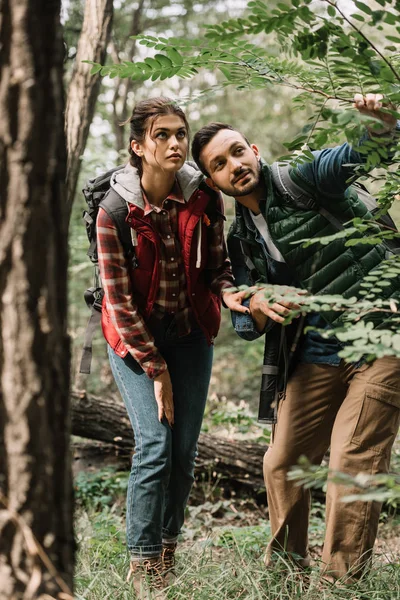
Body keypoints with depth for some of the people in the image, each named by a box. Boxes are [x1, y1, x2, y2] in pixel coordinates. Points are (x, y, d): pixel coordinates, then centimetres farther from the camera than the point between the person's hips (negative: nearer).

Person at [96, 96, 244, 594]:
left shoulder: (204, 199, -8)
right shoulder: (116, 209, -16)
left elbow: (217, 263, 4)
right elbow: (118, 297, -13)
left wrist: (230, 294, -20)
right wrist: (154, 368, -13)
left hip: (190, 332, 3)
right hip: (135, 334, -3)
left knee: (185, 448, 2)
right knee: (155, 444, -14)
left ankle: (168, 551, 20)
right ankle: (142, 567, -3)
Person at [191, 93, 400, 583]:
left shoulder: (303, 182, -6)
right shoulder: (240, 240, 11)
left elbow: (356, 154, -22)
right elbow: (243, 323, 9)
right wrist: (258, 306, -15)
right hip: (317, 355, 7)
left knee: (351, 463, -11)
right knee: (283, 462, 10)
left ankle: (339, 580, 1)